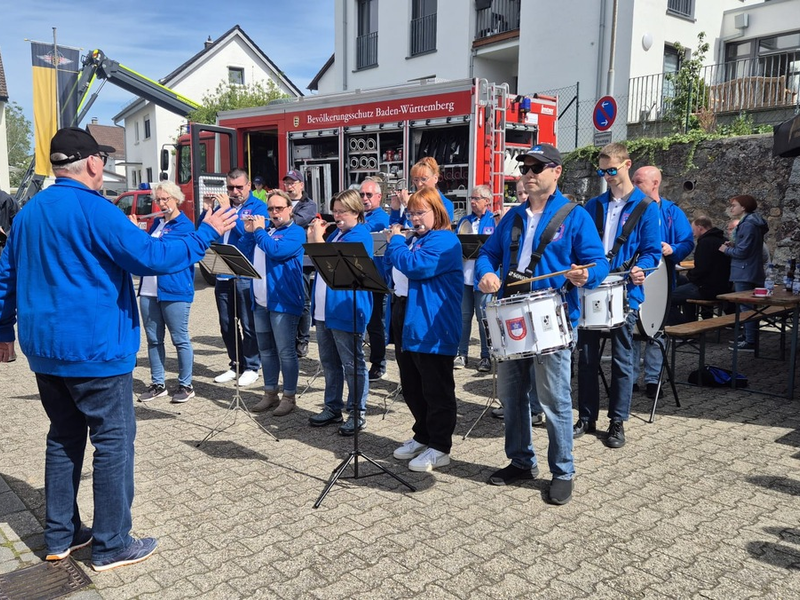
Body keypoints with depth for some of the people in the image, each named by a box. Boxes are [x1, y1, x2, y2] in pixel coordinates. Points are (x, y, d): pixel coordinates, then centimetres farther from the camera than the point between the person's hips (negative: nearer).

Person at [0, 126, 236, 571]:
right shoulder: (93, 209, -16)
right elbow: (149, 255, -20)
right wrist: (204, 235, -9)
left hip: (45, 348, 9)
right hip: (94, 349, -9)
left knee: (65, 438, 18)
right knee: (114, 440, 1)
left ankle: (61, 535, 27)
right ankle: (111, 546, 9)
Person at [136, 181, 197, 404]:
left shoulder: (184, 225, -6)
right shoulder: (157, 222, 17)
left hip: (174, 291, -7)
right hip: (149, 291, 7)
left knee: (180, 339, 1)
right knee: (153, 339, 10)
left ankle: (186, 385, 10)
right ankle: (157, 384, 20)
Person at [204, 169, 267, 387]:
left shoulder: (258, 207, -2)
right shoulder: (222, 204, 12)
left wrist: (228, 211, -18)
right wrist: (207, 211, -5)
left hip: (246, 275, -6)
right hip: (223, 274, 6)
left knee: (248, 324, 1)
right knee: (227, 325, 12)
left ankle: (251, 367, 14)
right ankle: (236, 365, 25)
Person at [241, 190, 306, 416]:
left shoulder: (296, 232, -5)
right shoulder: (264, 230, 16)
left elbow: (276, 251, -21)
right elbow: (249, 256, 15)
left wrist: (259, 231, -9)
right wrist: (249, 233, 4)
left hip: (283, 301, -7)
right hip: (260, 301, 7)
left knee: (285, 351, -1)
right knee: (265, 350, 14)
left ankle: (289, 397, 9)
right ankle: (270, 394, 25)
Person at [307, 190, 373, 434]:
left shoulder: (360, 235, -11)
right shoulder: (336, 232, 17)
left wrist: (318, 235, -8)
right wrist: (313, 235, 8)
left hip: (346, 311, -9)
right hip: (324, 309, 9)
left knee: (352, 365, 0)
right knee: (329, 362, 16)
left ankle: (357, 413, 10)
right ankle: (332, 407, 28)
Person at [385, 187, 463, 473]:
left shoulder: (444, 240, -11)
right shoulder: (414, 239, 18)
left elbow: (415, 266, -24)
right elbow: (389, 267, 21)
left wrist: (395, 241, -10)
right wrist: (395, 241, 7)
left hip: (431, 328, -9)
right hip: (405, 321, 10)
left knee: (436, 390, 0)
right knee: (411, 387, 17)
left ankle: (439, 448, 11)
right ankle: (422, 436, 32)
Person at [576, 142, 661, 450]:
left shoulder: (646, 206, -2)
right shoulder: (594, 205, 10)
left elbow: (652, 250, -5)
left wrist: (639, 268, -25)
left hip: (624, 292, -4)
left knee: (621, 359, 6)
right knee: (586, 356, 8)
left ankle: (617, 422, 18)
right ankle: (587, 417, 21)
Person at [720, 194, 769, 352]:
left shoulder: (748, 225, -16)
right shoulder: (749, 222, 15)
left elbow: (742, 251, -19)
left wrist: (726, 250, -4)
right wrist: (733, 244, 9)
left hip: (745, 273, -11)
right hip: (748, 272, 11)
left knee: (746, 307, -8)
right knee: (747, 306, 16)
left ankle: (751, 342, -6)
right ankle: (748, 337, 25)